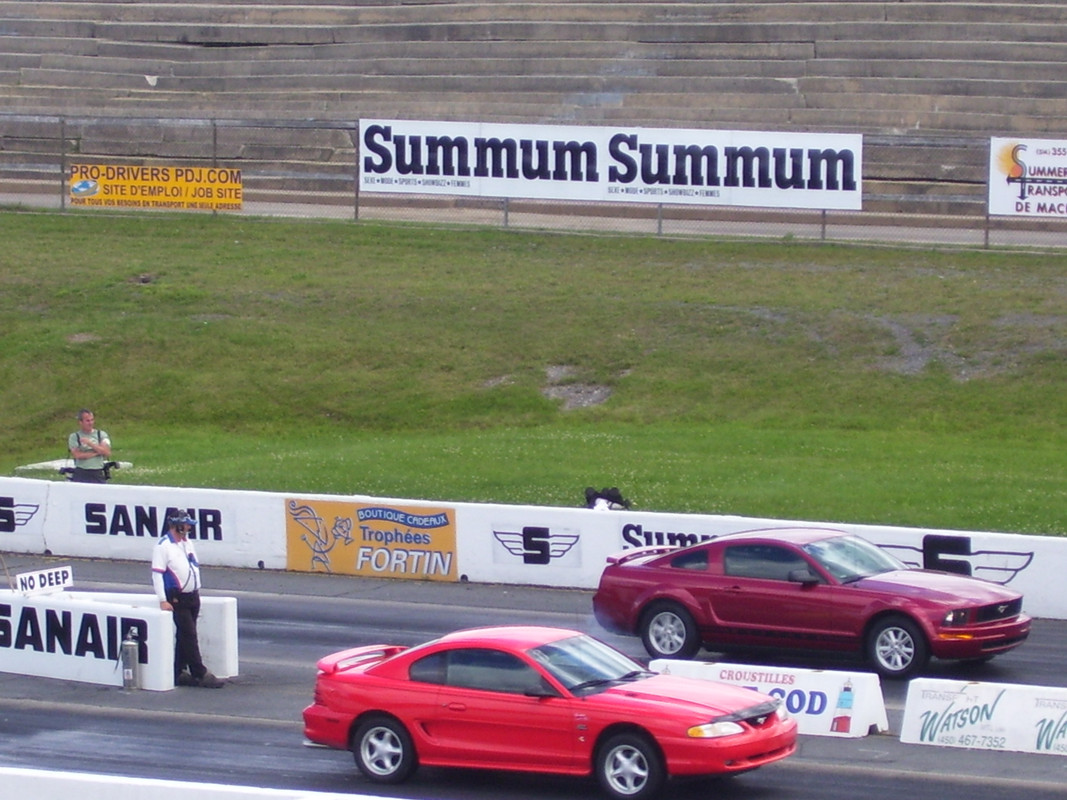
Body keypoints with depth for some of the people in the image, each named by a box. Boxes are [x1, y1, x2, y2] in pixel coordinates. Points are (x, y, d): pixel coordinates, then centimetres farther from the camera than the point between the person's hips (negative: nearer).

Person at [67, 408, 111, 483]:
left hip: (98, 475, 1)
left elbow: (107, 452, -3)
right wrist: (97, 453, -5)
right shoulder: (74, 437, 6)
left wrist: (90, 443, -8)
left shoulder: (102, 434, 10)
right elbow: (77, 455, -8)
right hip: (81, 474, -1)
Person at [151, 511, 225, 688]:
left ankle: (179, 673, 16)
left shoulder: (187, 543, 14)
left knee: (185, 636, 10)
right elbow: (157, 574, -15)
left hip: (192, 597, 8)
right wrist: (163, 600, -20)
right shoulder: (163, 546, -11)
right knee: (189, 636, -9)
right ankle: (200, 674, -10)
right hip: (177, 599, -8)